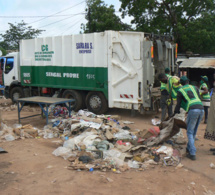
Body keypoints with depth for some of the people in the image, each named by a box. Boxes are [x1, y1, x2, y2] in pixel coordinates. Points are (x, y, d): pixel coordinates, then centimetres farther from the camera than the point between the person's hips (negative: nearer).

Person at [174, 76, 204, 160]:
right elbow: (199, 99, 24)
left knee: (190, 132, 2)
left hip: (193, 110, -5)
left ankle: (192, 153, -7)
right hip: (201, 109, 5)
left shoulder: (180, 91, 13)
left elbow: (178, 104, 13)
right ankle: (189, 148, 30)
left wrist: (175, 112, 29)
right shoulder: (194, 88, 24)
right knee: (194, 131, 19)